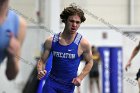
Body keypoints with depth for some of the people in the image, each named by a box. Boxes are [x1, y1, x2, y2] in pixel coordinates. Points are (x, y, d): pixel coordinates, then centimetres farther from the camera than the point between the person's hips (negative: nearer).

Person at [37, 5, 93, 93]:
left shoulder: (83, 43, -10)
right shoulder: (51, 41, -5)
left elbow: (89, 62, 5)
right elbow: (42, 61, 4)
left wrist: (80, 77, -7)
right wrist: (40, 71, -17)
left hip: (68, 86, -1)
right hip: (51, 83, 1)